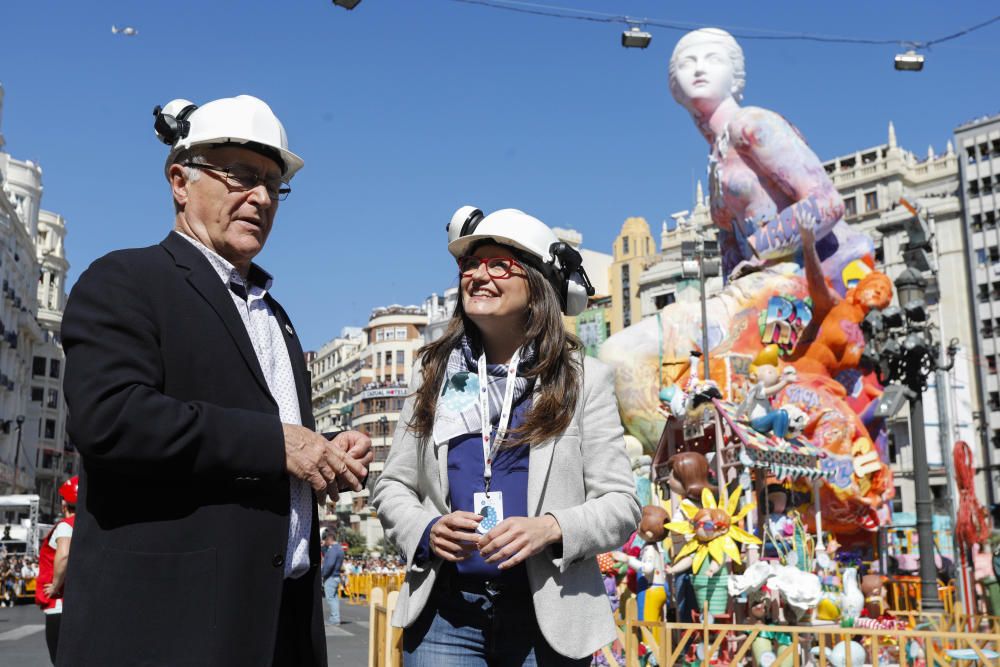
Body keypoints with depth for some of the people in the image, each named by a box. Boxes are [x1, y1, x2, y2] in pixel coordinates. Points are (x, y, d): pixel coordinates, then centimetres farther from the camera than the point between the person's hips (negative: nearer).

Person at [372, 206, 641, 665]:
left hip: (547, 615, -1)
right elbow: (392, 487, 11)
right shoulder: (434, 371, 8)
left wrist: (552, 529, -18)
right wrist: (426, 530, -10)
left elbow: (621, 504, 0)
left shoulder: (583, 379, 2)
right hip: (444, 612, 2)